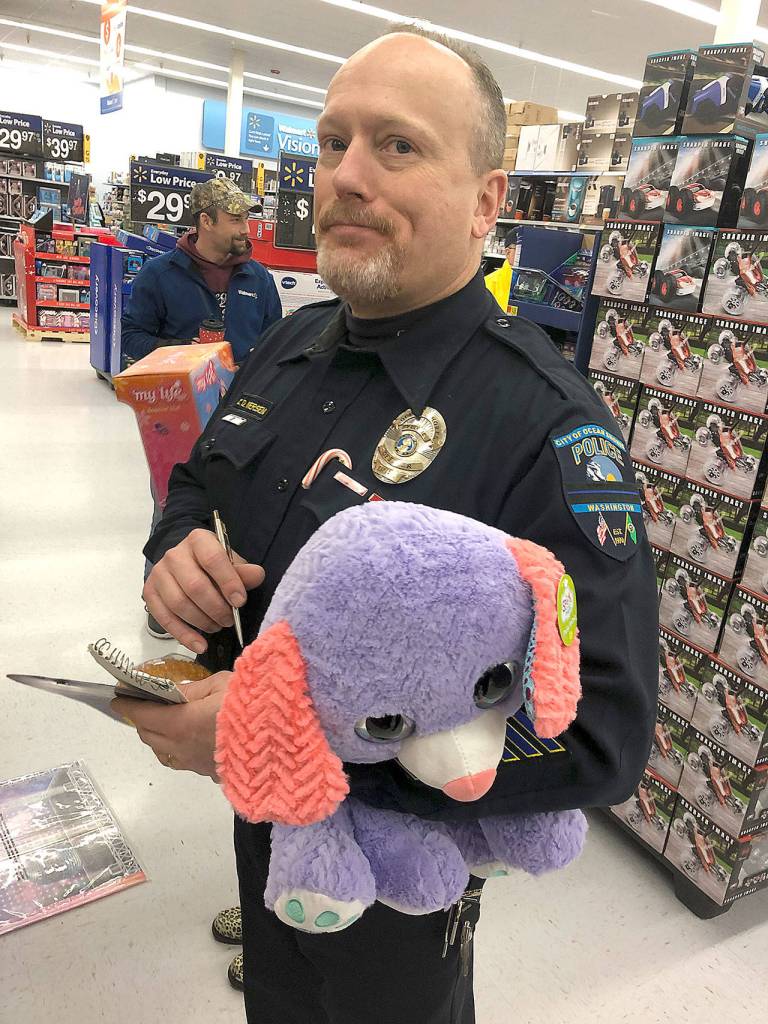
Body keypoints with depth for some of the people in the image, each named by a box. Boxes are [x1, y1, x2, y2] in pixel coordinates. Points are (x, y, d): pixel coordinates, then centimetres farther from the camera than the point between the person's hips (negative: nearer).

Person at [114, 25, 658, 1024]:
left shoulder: (549, 424, -28)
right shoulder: (293, 343, -5)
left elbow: (600, 738, -31)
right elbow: (197, 482, 9)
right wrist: (178, 550, -16)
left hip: (399, 853, -6)